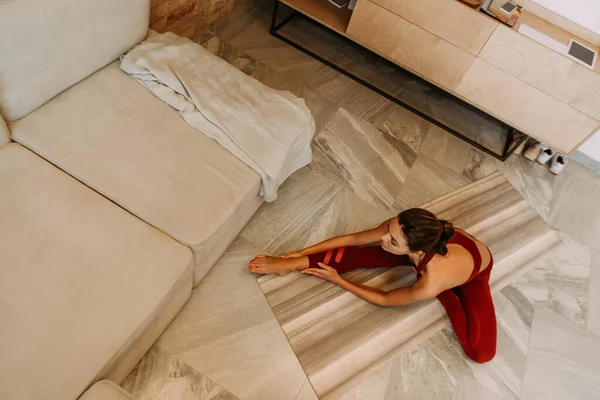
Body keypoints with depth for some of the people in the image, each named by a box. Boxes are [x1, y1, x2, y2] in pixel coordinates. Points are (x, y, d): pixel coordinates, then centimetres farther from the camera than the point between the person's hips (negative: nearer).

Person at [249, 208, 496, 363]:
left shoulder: (430, 285, -44)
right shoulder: (399, 230, -35)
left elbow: (385, 300, -25)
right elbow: (352, 239, -21)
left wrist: (338, 280, -22)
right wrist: (303, 252, -17)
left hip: (474, 270, -2)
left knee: (481, 353, -18)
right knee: (360, 255, -17)